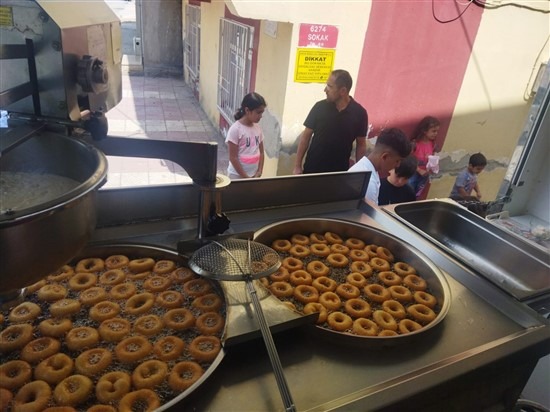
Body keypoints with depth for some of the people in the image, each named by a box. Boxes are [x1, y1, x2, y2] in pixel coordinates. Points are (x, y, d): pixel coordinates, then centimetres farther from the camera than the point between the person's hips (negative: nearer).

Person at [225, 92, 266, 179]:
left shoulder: (258, 128, 2)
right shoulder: (235, 129, -16)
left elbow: (261, 153, 9)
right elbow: (233, 158, -16)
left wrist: (259, 172, -3)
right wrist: (245, 177, -15)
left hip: (254, 175, 6)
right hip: (237, 175, -5)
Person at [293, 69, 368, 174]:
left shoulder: (359, 112, -6)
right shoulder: (320, 107, -5)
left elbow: (361, 144, 3)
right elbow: (306, 136, 0)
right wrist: (297, 166, -3)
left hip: (340, 171, 0)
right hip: (312, 168, 1)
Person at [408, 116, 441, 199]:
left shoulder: (433, 144, -1)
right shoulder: (415, 143, -17)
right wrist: (419, 170, -18)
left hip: (425, 175, 5)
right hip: (414, 173, -5)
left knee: (417, 197, 14)